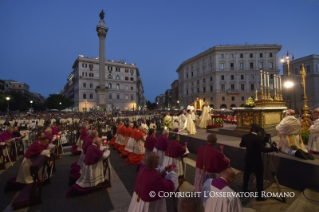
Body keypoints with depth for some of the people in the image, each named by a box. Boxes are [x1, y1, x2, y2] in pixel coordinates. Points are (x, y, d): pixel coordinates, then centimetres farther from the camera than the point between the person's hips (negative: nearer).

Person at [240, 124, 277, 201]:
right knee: (259, 178, 6)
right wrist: (275, 148, -18)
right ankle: (259, 196, 15)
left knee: (246, 174, 20)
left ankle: (245, 189, 36)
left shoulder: (245, 136, -4)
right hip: (257, 160, -6)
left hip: (248, 159, 6)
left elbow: (241, 145, 10)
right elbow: (263, 150, -24)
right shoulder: (258, 138, -22)